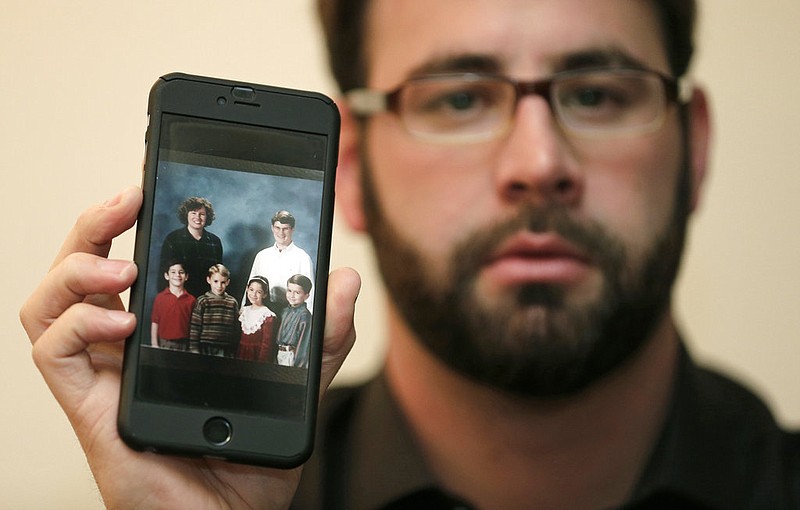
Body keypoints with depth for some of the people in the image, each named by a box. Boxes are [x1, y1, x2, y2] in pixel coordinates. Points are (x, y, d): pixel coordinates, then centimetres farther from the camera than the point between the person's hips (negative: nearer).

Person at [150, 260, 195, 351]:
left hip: (183, 346, 0)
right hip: (164, 344, 0)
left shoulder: (191, 300, 3)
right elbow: (154, 323, 2)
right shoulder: (160, 297, 3)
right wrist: (154, 345, -4)